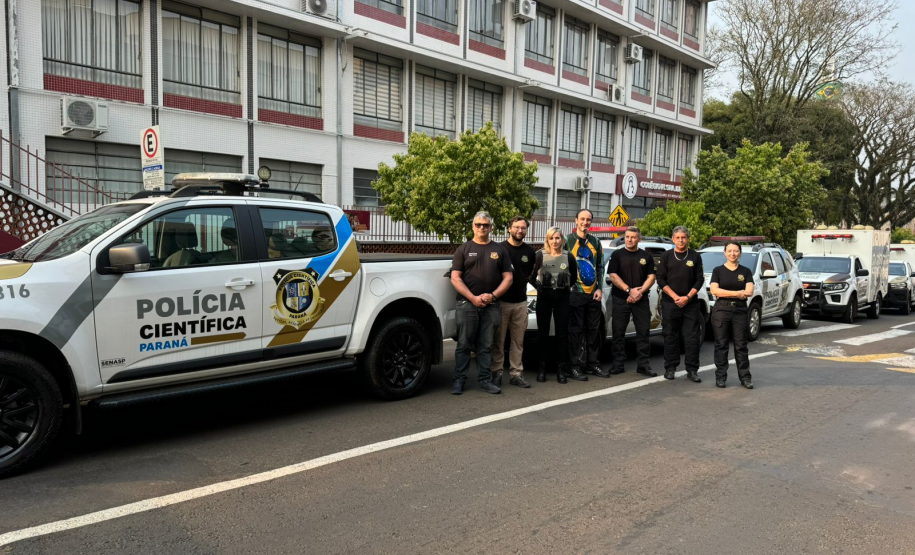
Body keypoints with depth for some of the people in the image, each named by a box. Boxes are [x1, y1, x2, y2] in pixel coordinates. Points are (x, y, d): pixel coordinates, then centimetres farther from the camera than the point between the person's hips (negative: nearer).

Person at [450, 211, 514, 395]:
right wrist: (473, 298, -12)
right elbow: (455, 278, -1)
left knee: (486, 346, 6)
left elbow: (508, 277, 7)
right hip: (467, 303, -2)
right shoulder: (464, 249, 6)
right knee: (464, 344, 1)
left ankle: (484, 379, 12)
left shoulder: (499, 250, 12)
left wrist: (493, 295, -8)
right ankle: (459, 380, 6)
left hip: (491, 305, 2)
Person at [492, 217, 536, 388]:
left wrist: (522, 284, 10)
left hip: (521, 302, 4)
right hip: (501, 301, -4)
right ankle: (497, 372, 9)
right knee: (498, 340, 0)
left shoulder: (529, 251, 9)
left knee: (518, 341, 6)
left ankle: (516, 373, 13)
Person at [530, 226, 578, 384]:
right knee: (543, 333, 4)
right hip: (544, 297, -1)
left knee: (562, 334, 1)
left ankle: (561, 370, 7)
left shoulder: (568, 256, 4)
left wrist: (565, 287, 6)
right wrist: (539, 286, 0)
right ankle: (542, 368, 11)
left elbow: (574, 277, 14)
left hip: (562, 298, 1)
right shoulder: (540, 255, 0)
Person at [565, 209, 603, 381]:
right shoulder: (567, 241, 0)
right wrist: (570, 286, -10)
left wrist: (599, 288, 5)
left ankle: (592, 364, 19)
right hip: (575, 293, -5)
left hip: (593, 294, 5)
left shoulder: (595, 242, 14)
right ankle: (574, 367, 3)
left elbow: (600, 266, 15)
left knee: (594, 330, 9)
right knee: (576, 331, -3)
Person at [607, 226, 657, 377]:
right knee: (618, 332, 0)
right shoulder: (617, 255, 5)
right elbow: (613, 276, -3)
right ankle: (618, 364, 6)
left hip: (641, 300, 1)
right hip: (620, 299, -1)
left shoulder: (646, 256, 11)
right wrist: (629, 290, -12)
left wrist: (640, 292, -10)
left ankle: (643, 364, 6)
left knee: (643, 332, 0)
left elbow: (651, 277, 5)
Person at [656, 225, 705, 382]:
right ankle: (670, 368, 12)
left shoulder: (695, 257, 6)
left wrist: (687, 297, -8)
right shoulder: (666, 256, 5)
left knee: (692, 337, -1)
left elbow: (700, 279, 4)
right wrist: (675, 296, -9)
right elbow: (660, 279, 1)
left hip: (690, 303, 0)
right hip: (669, 303, 0)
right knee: (670, 337, 4)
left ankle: (692, 370, 6)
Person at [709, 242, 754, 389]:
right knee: (721, 344, 2)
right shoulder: (718, 270, 5)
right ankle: (720, 377, 8)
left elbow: (749, 292, -5)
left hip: (740, 311, 1)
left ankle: (745, 377, 10)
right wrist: (737, 293, -12)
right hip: (721, 310, -1)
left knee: (741, 345, 4)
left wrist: (725, 293, -13)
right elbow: (714, 290, -8)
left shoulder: (746, 271, 8)